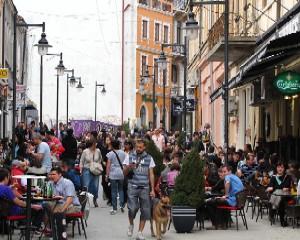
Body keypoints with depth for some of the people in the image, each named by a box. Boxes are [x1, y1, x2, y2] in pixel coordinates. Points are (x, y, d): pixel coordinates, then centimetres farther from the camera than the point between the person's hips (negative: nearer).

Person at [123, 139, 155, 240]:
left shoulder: (149, 158, 8)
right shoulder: (130, 157, 6)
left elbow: (151, 174, 9)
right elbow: (125, 173, 7)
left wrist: (152, 189, 3)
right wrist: (129, 168, -16)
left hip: (144, 188, 2)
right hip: (132, 187, -2)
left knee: (145, 211, 0)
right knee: (132, 208, -14)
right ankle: (131, 224, 15)